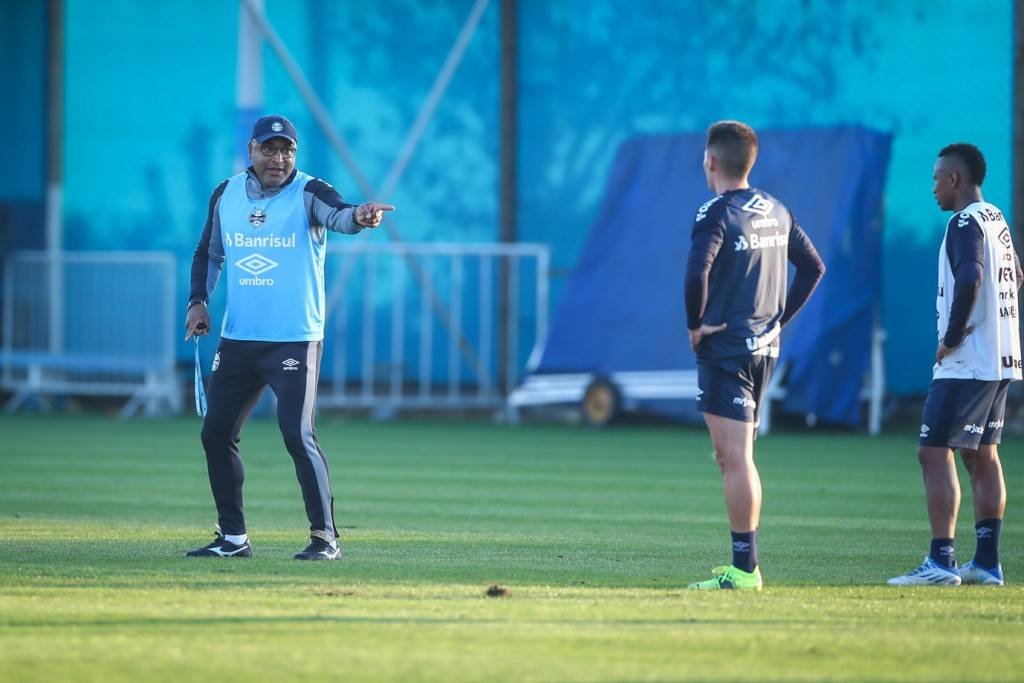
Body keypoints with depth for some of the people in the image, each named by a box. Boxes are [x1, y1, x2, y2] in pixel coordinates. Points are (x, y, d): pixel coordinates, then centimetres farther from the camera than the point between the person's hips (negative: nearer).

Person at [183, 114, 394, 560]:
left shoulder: (308, 194, -8)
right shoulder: (227, 194, 7)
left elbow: (338, 215, -30)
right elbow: (209, 252, 19)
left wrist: (359, 217, -53)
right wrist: (198, 300, 4)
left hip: (295, 340, -6)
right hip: (237, 340, 6)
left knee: (297, 435, -14)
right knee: (216, 433, 9)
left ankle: (325, 537, -6)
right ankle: (233, 537, 21)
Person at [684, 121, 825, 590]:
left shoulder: (716, 214, -14)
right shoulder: (775, 211, 11)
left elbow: (697, 273, -28)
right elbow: (813, 267, 18)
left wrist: (695, 324, -13)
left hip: (725, 347, -8)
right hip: (765, 347, 8)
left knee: (735, 458, -9)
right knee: (733, 457, 16)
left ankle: (744, 569, -11)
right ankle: (744, 563, 18)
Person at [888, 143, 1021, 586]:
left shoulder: (965, 223, -14)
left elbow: (970, 276, -31)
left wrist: (953, 336, -21)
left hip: (965, 363, -10)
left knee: (934, 453, -8)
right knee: (982, 456, 12)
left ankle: (941, 561, -13)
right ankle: (987, 563, 13)